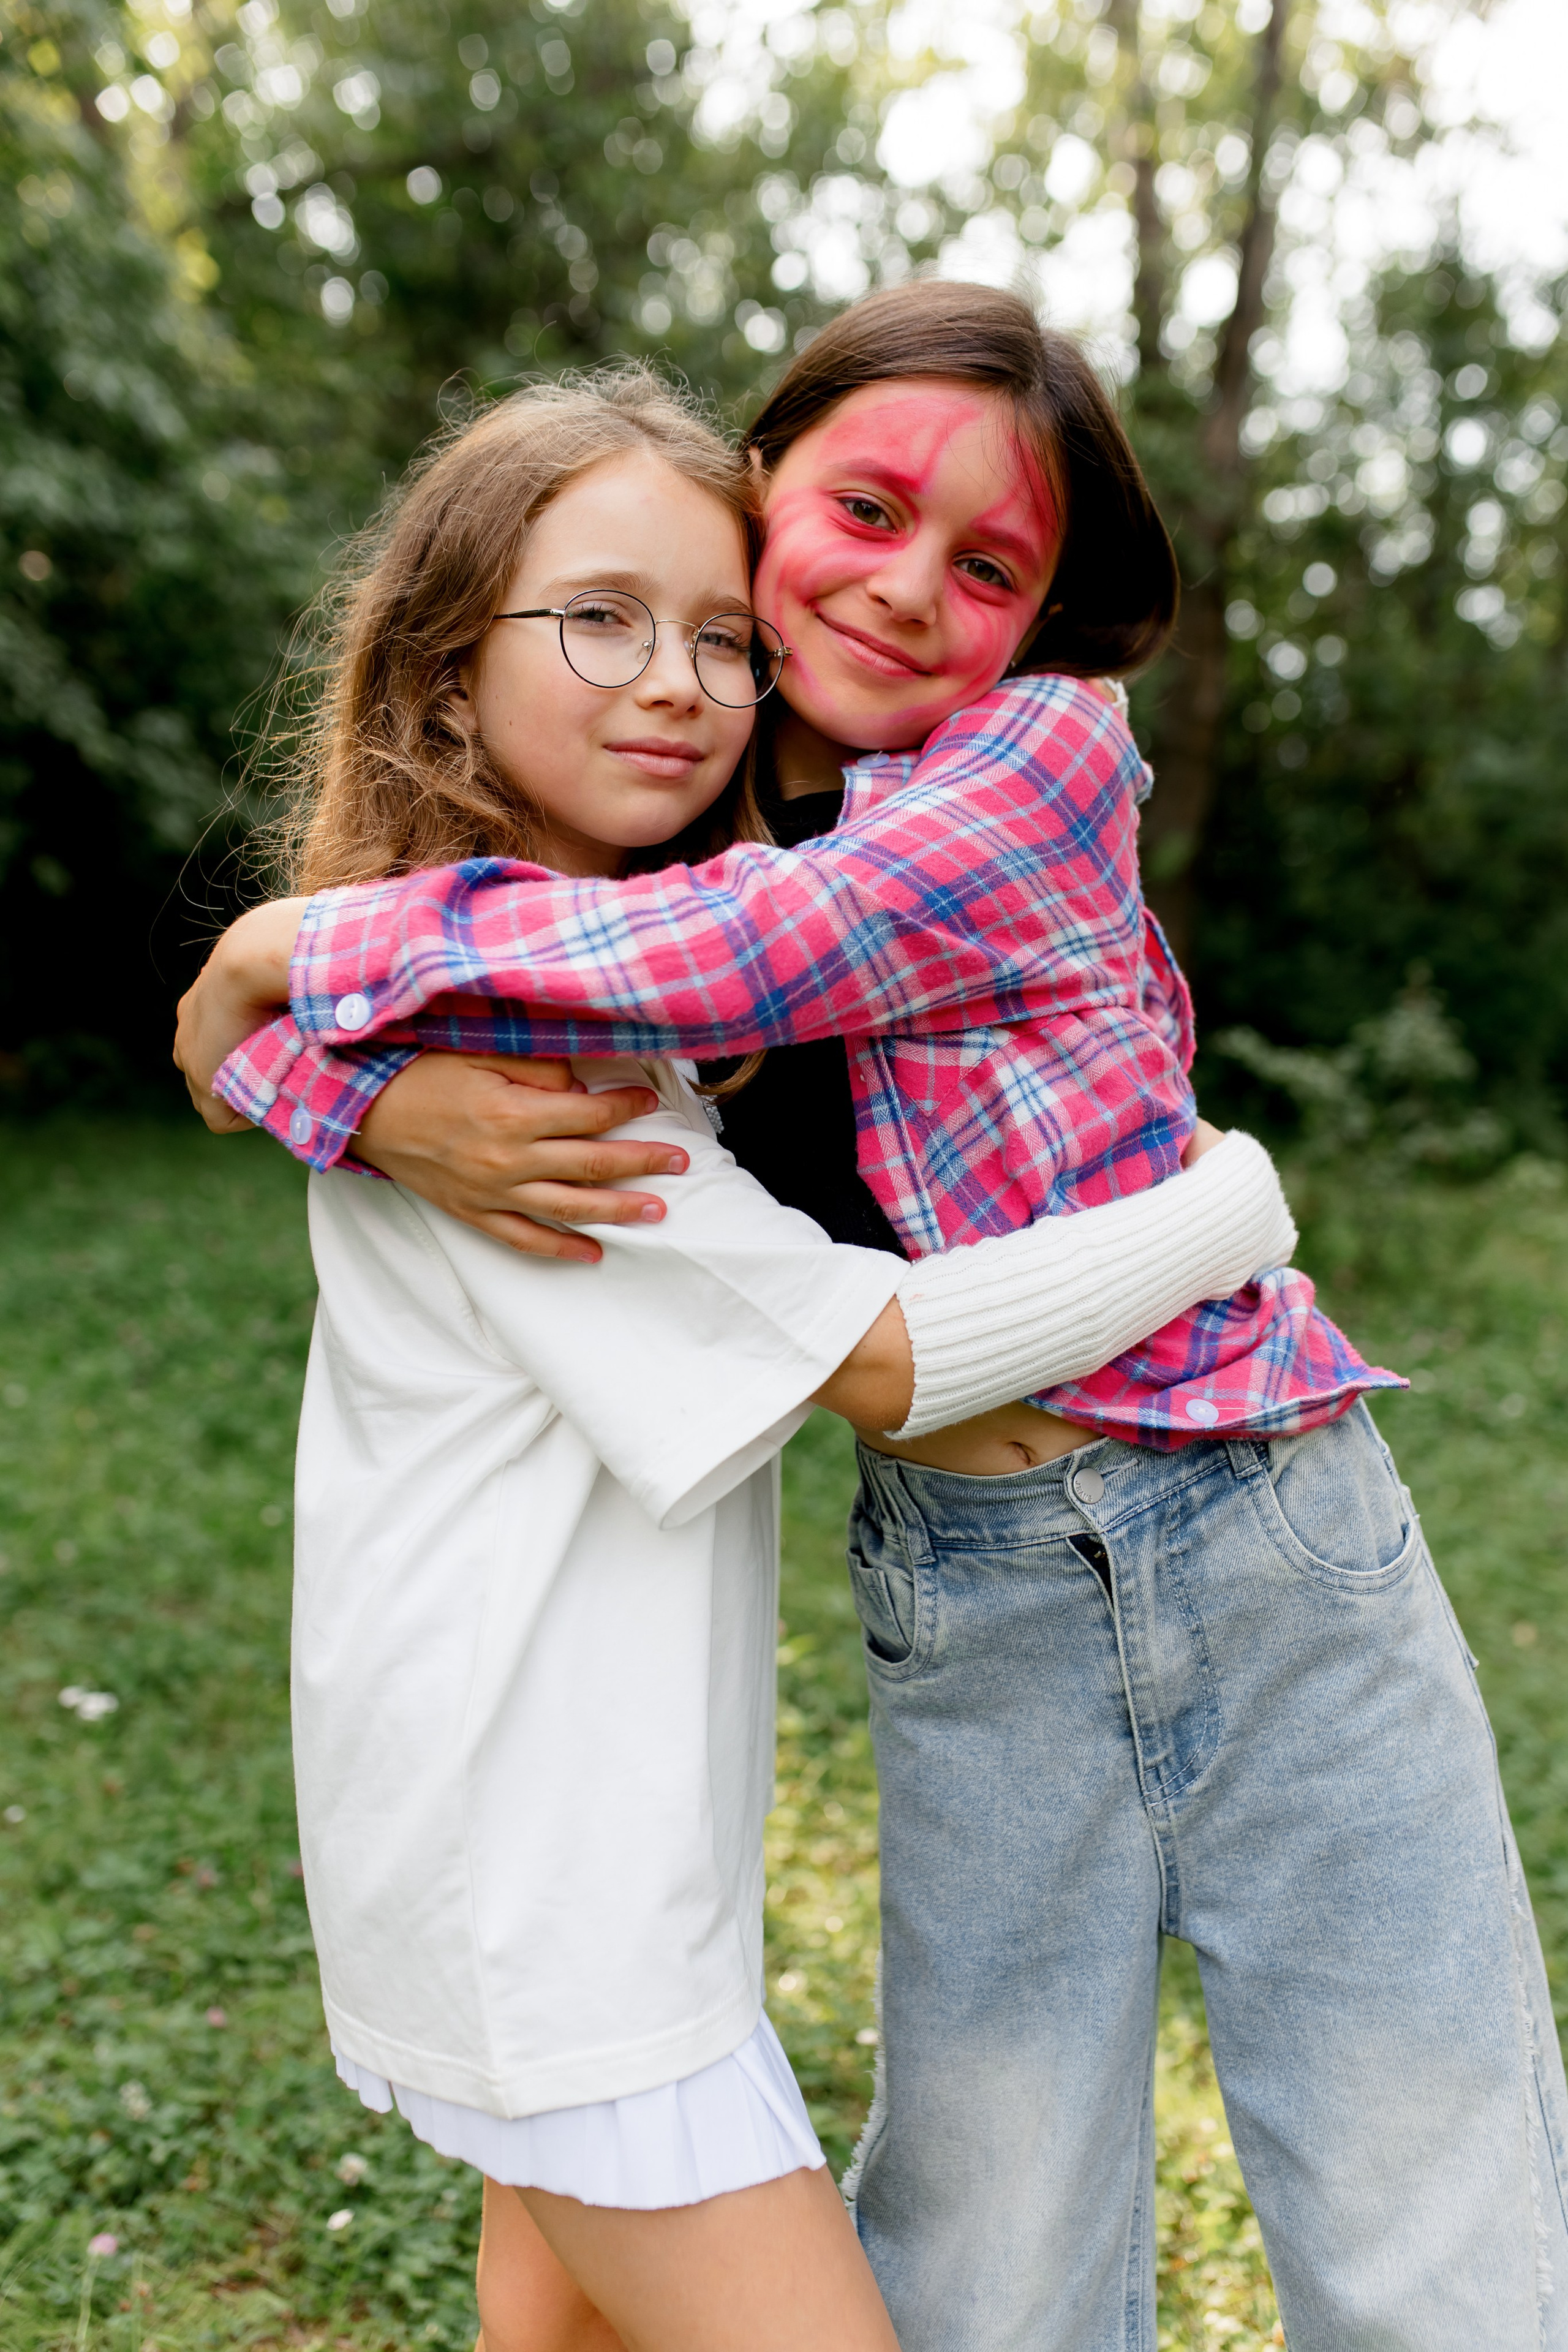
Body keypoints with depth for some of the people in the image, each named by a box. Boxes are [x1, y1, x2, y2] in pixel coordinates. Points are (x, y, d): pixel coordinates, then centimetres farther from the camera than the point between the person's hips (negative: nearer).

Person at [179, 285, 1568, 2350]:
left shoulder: (1050, 752, -8)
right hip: (972, 1622, 3)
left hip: (1266, 1555, -2)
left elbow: (722, 952, -23)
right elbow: (250, 1000, 1)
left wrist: (298, 952, -13)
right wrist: (394, 1097, -23)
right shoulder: (665, 828, 5)